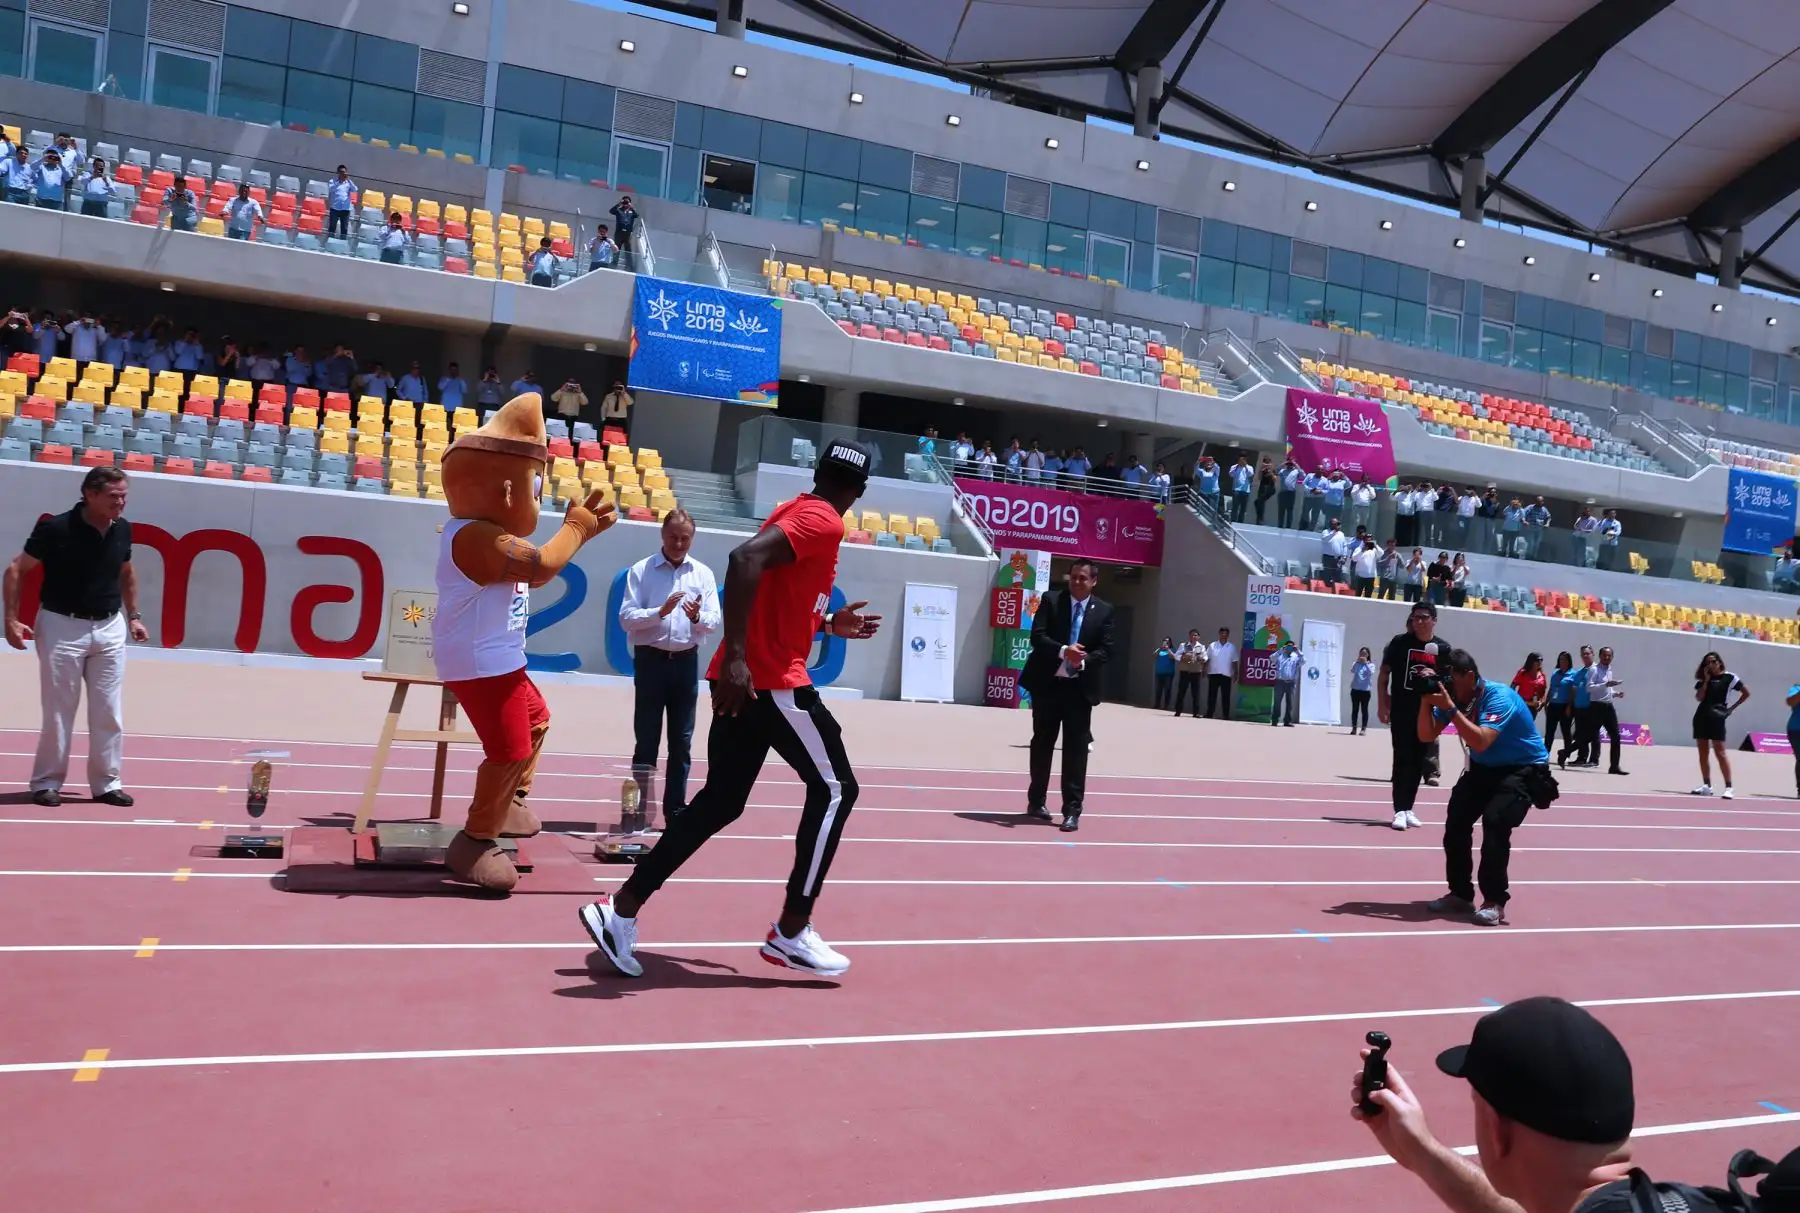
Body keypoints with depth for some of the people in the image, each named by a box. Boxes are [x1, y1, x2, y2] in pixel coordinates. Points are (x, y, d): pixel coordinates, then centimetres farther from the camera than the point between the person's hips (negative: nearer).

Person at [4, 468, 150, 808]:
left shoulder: (123, 529, 1)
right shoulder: (56, 528, -14)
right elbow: (16, 570, -7)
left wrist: (133, 616, 15)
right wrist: (11, 619, -14)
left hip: (110, 628, 4)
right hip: (62, 627, -4)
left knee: (109, 713, 5)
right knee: (59, 712, 1)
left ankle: (106, 783, 14)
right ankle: (47, 782, 15)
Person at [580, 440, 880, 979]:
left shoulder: (794, 512, 18)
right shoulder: (822, 521, -11)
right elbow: (746, 557, -27)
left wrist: (828, 623, 29)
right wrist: (736, 656, -29)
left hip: (745, 679, 9)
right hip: (771, 680, -9)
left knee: (719, 802, 12)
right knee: (834, 790, 3)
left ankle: (621, 911, 11)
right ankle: (791, 933, 7)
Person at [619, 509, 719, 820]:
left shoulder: (703, 574, 5)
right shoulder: (641, 570, -3)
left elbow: (715, 622, 1)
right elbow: (626, 619, -10)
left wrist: (698, 617, -21)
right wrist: (660, 611, -25)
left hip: (686, 662, 3)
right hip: (651, 660, -3)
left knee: (681, 741, 8)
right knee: (646, 738, 2)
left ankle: (675, 806, 16)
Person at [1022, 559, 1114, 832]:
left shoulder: (1104, 610, 2)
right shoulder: (1050, 600, 0)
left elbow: (1106, 649, -3)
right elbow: (1037, 636, -9)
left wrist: (1083, 661, -22)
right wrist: (1062, 651, -26)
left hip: (1080, 688, 0)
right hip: (1047, 683, 0)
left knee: (1076, 750, -2)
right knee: (1042, 744, 12)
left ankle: (1072, 810, 2)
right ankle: (1036, 801, 27)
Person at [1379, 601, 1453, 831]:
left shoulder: (1443, 648, 3)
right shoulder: (1400, 642, -2)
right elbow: (1383, 674, 2)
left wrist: (1435, 676, -14)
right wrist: (1382, 704, -4)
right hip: (1401, 711, -3)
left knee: (1417, 760, 8)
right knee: (1403, 759, -5)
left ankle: (1408, 809, 18)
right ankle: (1400, 810, -6)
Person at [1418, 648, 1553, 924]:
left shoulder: (1499, 697, -28)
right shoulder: (1454, 697, -8)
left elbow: (1480, 742, -41)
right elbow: (1426, 736, -10)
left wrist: (1451, 708, -43)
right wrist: (1426, 700, -23)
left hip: (1524, 769, -7)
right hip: (1485, 768, 7)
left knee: (1495, 821, -26)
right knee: (1456, 818, -6)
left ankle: (1495, 902, -15)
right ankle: (1460, 894, 10)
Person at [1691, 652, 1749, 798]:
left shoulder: (1729, 677, 1)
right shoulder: (1703, 679, 13)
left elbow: (1746, 693, 6)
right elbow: (1699, 698, 2)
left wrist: (1732, 708, 2)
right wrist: (1706, 681, -4)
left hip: (1717, 718, -5)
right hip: (1701, 717, 5)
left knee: (1720, 753, -10)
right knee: (1703, 753, 6)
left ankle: (1728, 787, -8)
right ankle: (1707, 786, 11)